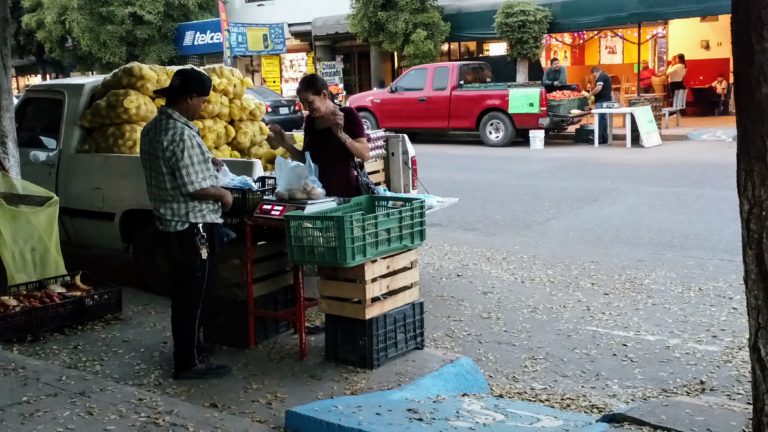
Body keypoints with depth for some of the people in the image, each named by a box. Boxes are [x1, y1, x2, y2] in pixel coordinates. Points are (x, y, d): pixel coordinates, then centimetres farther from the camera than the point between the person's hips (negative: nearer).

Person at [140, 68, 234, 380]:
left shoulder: (153, 128, 9)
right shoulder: (183, 134, -22)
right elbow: (195, 188, -23)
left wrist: (206, 164, 16)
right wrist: (223, 194, -7)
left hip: (169, 223, 10)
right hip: (192, 226, -10)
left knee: (183, 291, 20)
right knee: (194, 293, -1)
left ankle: (187, 346, 32)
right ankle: (189, 361, 7)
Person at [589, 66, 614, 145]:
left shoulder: (600, 77, -11)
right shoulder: (606, 76, 21)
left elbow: (598, 88, -24)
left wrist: (590, 94, -13)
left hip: (601, 101, -10)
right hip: (607, 100, 10)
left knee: (599, 120, -8)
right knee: (604, 120, 12)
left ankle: (598, 139, -8)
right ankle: (604, 139, 14)